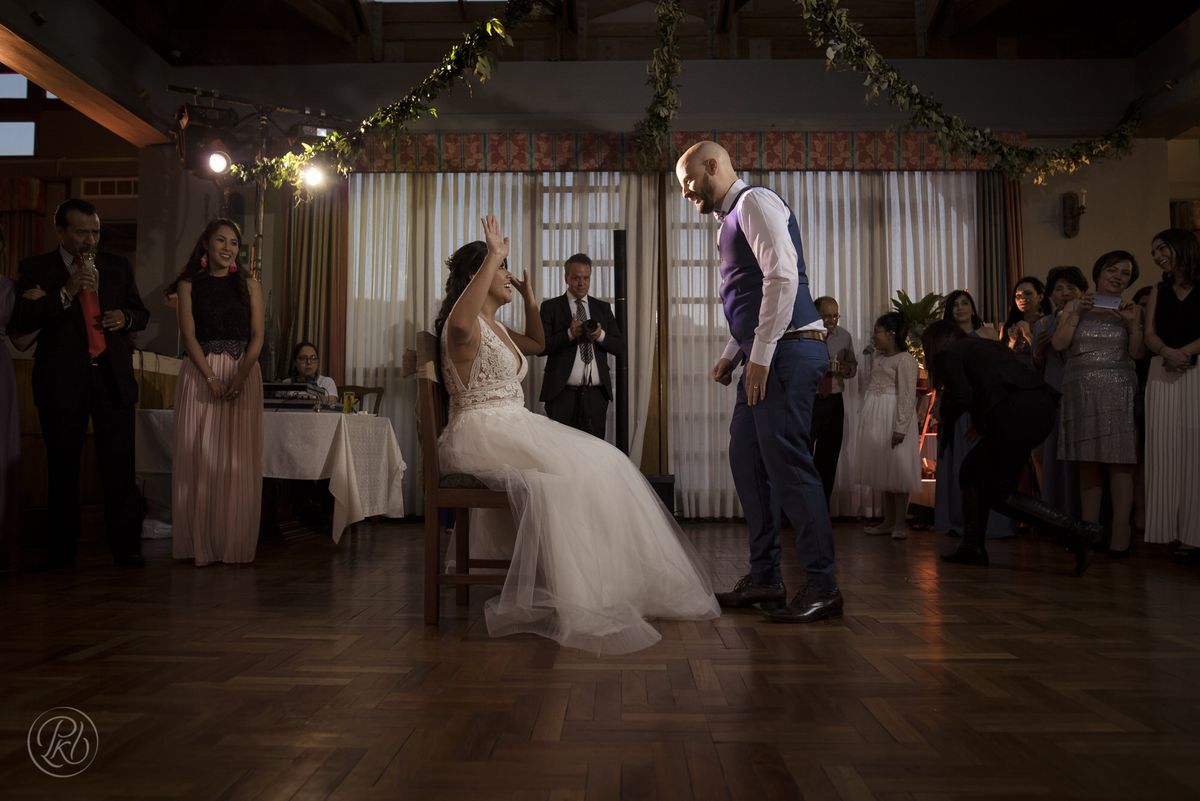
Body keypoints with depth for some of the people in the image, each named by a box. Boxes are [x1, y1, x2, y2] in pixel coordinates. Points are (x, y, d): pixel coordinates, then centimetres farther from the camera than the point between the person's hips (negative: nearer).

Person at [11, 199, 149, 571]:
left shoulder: (118, 266, 11)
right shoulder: (36, 269, 3)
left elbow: (141, 313, 18)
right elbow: (21, 321, -8)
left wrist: (125, 317, -5)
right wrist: (65, 293, -18)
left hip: (113, 377, 2)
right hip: (62, 382, -1)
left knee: (120, 467, 2)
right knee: (62, 470, 9)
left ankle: (125, 546, 12)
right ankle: (60, 550, 20)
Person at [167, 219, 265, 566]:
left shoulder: (248, 284, 12)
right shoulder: (189, 284, 9)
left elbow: (257, 336, 3)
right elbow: (188, 334, -1)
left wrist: (240, 378, -12)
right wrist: (211, 377, -15)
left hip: (243, 374, 1)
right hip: (200, 373, 0)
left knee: (238, 458, -2)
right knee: (199, 456, -2)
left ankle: (234, 543, 3)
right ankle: (200, 542, 5)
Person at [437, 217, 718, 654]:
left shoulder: (495, 328, 22)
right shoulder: (465, 327, -8)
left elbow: (538, 343, 38)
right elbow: (458, 322, -35)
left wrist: (528, 295, 28)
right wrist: (494, 256, -30)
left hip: (513, 428, 9)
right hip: (481, 434, -9)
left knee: (600, 461, -8)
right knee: (573, 471, -26)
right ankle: (575, 602, -19)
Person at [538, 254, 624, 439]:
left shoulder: (603, 308, 15)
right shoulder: (550, 307, 6)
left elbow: (620, 348, 9)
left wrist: (601, 336, -10)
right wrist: (569, 334, -15)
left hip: (596, 394, 3)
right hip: (562, 394, -2)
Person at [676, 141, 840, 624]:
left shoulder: (755, 202, -6)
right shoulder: (732, 219, 24)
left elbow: (782, 277, -19)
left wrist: (760, 356, -20)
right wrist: (732, 355, 19)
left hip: (788, 350, -10)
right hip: (766, 355, 10)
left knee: (787, 464, -9)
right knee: (747, 462, 11)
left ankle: (821, 587, 0)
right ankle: (764, 578, 19)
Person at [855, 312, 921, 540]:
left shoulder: (904, 359, -10)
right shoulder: (879, 359, 16)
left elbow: (908, 396, -16)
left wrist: (901, 427, -22)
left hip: (894, 419, -9)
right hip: (877, 420, 9)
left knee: (896, 468, -5)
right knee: (882, 470, 9)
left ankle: (900, 523, 1)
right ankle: (888, 521, 15)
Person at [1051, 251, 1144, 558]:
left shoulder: (1131, 310, 10)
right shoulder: (1077, 306, 10)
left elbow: (1137, 353, 2)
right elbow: (1058, 343, -1)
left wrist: (1133, 323, -10)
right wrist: (1076, 315, -10)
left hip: (1117, 392, -1)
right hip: (1080, 391, 1)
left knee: (1118, 462, -7)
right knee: (1088, 461, 4)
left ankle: (1120, 534, -6)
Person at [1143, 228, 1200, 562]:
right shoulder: (1158, 291, 19)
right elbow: (1150, 334, 7)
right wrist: (1167, 352, -13)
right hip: (1163, 375, 4)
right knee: (1166, 450, -2)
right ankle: (1173, 531, -2)